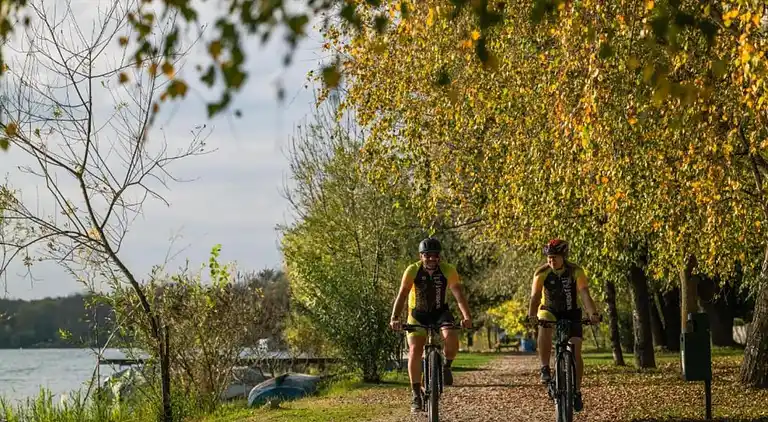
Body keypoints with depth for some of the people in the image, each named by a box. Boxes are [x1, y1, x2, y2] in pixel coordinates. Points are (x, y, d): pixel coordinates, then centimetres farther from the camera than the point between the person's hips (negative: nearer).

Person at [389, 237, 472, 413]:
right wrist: (395, 318, -35)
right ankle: (416, 395, -9)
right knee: (415, 350, -17)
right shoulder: (413, 270, -19)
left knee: (451, 338, -29)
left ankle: (446, 366, 3)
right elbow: (402, 295, -22)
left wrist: (466, 317, -35)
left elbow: (459, 295, -20)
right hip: (418, 315, 0)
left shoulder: (448, 271, -18)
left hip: (440, 313, 0)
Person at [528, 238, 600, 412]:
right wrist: (532, 315, -49)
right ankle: (545, 369, -27)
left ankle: (577, 392, 7)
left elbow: (584, 294, -32)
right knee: (544, 326, -36)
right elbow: (535, 296, -29)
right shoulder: (541, 272, -21)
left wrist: (593, 313, -49)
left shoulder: (576, 271, -22)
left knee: (576, 352, -9)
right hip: (549, 311, 0)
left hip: (571, 313, 0)